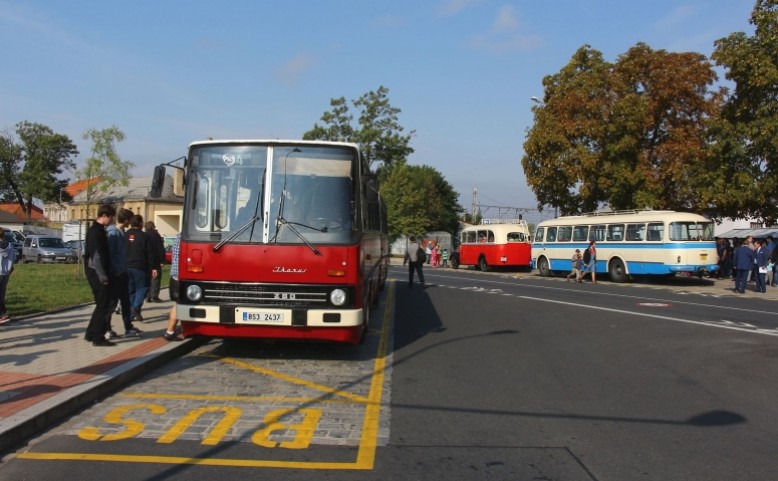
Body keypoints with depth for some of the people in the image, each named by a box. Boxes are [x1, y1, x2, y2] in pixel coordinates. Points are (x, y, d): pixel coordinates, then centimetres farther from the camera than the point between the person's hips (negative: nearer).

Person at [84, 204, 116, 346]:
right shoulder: (95, 231, -16)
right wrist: (102, 276, -20)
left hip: (100, 272, 10)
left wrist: (105, 274, 17)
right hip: (96, 272, -10)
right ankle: (98, 338, 0)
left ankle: (91, 334, 22)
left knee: (102, 304, 15)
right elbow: (95, 256, -21)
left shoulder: (98, 229, 15)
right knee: (103, 304, -5)